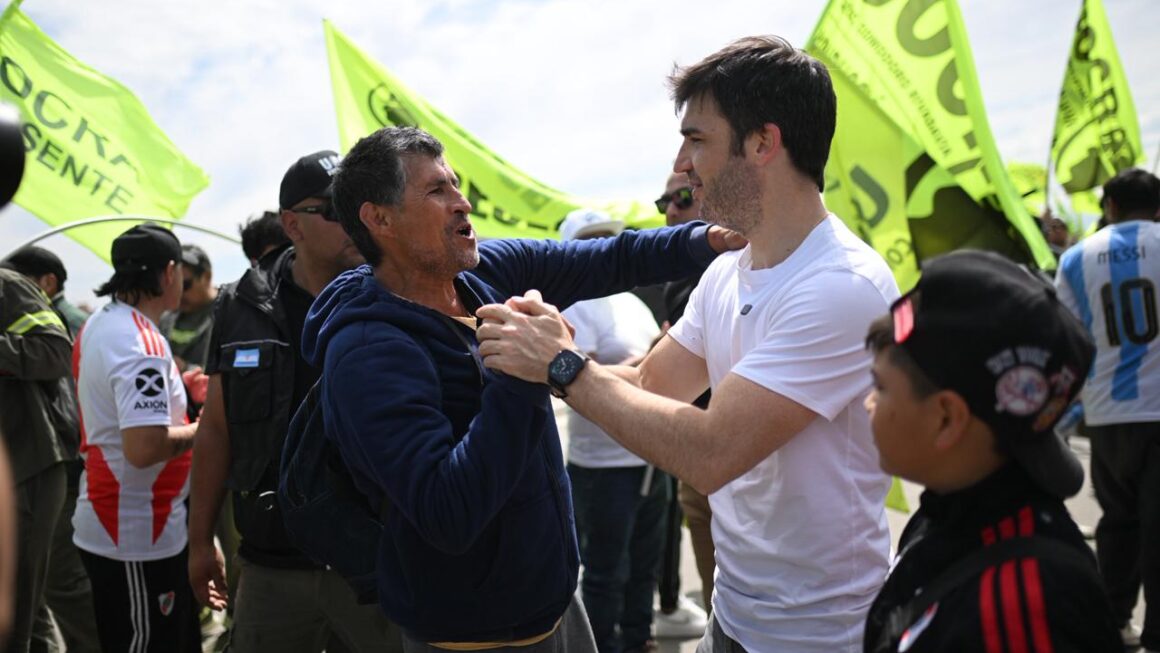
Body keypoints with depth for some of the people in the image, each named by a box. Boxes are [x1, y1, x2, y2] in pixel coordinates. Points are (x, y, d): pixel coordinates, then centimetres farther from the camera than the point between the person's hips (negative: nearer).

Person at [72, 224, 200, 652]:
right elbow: (144, 447, -31)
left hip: (107, 525, 9)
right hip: (139, 538, -9)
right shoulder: (142, 342, -22)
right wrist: (205, 427, -15)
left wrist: (176, 389, 15)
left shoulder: (98, 325, 7)